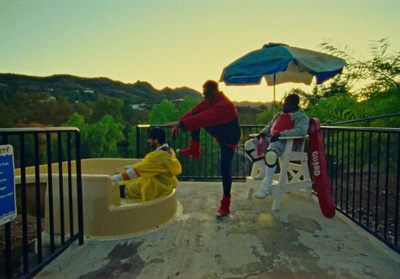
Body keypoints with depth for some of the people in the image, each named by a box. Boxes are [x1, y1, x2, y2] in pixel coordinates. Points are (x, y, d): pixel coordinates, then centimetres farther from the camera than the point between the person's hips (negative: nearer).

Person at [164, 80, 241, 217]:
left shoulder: (224, 106, -35)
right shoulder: (210, 100, -5)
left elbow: (204, 118, -43)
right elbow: (195, 111, -5)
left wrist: (180, 123, -44)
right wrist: (179, 122, -15)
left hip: (229, 139, -8)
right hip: (218, 131, 8)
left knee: (224, 170, -11)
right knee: (195, 116, -7)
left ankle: (225, 205, 7)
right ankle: (194, 151, 3)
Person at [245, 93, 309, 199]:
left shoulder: (301, 116, 2)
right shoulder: (279, 115, 26)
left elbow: (301, 130, -17)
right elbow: (269, 126, 36)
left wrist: (281, 134, -26)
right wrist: (263, 132, 12)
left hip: (286, 142, -8)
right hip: (270, 139, 9)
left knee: (270, 152, -41)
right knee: (249, 145, -7)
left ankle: (266, 187, -31)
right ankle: (263, 171, 2)